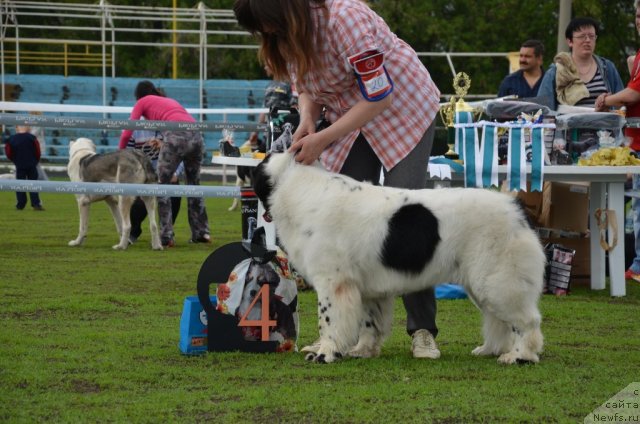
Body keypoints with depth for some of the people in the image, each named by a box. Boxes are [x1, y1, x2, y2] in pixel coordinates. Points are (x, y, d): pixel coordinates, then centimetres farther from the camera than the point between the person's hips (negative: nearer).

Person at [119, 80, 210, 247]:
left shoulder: (142, 102, 21)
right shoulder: (169, 100, 37)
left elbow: (127, 133, 13)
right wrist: (163, 142, 52)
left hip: (176, 136, -5)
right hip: (196, 134, 5)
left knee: (163, 186, 8)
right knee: (194, 185, 22)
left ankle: (166, 237, 1)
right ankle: (201, 232, 24)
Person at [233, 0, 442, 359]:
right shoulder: (284, 35, -8)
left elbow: (379, 96, -28)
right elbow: (307, 88, 8)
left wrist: (323, 140, -28)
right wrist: (307, 119, -15)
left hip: (403, 110, -7)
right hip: (350, 120, 7)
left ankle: (423, 331, -9)